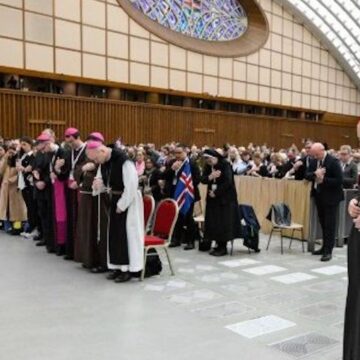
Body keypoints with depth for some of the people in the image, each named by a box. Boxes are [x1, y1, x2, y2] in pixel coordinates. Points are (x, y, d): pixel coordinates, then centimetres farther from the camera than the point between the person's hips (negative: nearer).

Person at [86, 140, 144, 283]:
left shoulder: (124, 161, -24)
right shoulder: (104, 163, 1)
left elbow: (131, 187, -23)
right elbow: (106, 183, 15)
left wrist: (121, 206, -16)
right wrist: (99, 185, -9)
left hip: (128, 200, -8)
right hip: (115, 200, 8)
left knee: (127, 233, -3)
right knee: (114, 232, 10)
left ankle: (129, 269, 7)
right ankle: (118, 267, 20)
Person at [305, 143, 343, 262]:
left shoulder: (333, 161, -15)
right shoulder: (314, 161, 6)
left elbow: (339, 180, -19)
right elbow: (307, 175, 1)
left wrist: (323, 179, -22)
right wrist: (315, 174, -19)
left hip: (330, 197, -7)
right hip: (319, 196, 7)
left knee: (329, 225, -3)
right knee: (323, 223, 15)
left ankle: (328, 251, 1)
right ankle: (325, 247, 25)